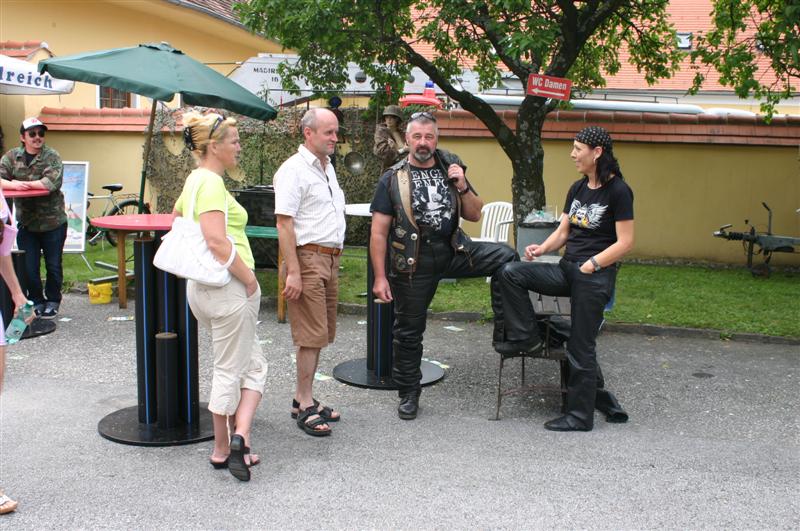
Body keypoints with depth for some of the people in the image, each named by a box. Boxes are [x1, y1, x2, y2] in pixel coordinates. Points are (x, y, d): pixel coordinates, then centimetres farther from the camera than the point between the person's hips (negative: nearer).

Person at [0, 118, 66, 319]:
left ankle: (52, 301, 25)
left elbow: (53, 182, -23)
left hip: (53, 221, -2)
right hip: (26, 222, 3)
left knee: (53, 266, 7)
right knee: (29, 268, 6)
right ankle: (36, 301, 24)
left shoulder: (52, 156, -8)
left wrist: (22, 184, -18)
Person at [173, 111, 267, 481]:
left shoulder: (194, 180, 13)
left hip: (201, 286, 10)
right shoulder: (211, 182, -17)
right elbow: (217, 242, -27)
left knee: (252, 365, 15)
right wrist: (249, 279, -16)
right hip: (227, 287, -10)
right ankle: (225, 447, 9)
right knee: (230, 371, 3)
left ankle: (237, 443, 15)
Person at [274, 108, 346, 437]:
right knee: (311, 335, -6)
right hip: (308, 258, -9)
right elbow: (284, 223, -17)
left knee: (320, 334, 12)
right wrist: (293, 272, -22)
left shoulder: (327, 167, 17)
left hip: (330, 259, 9)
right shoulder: (293, 170, -11)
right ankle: (306, 407, 3)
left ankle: (302, 398, 23)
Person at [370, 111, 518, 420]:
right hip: (413, 262, -2)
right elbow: (378, 233, -6)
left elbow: (475, 215, 10)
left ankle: (504, 328, -1)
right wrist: (380, 278, -12)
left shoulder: (450, 170, 7)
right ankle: (408, 394, 24)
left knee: (505, 257, -17)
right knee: (409, 331, 6)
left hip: (452, 250, 3)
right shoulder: (393, 180, -4)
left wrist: (462, 187, -8)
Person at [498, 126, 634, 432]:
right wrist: (542, 248, -6)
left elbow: (625, 243, -13)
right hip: (567, 269, 7)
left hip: (596, 276, -7)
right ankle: (524, 336, 1)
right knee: (511, 273, -12)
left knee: (580, 347, -1)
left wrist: (590, 265, -17)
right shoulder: (577, 189, 12)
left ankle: (580, 416, 13)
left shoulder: (618, 191, -10)